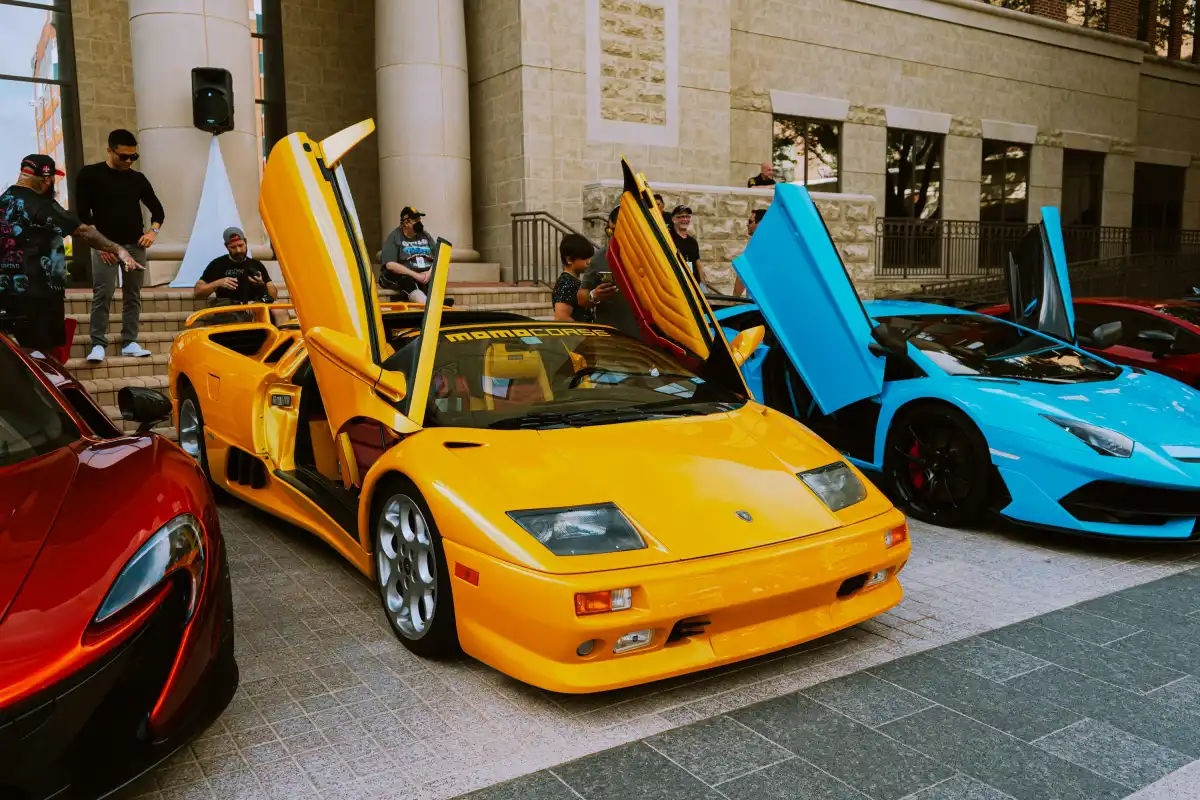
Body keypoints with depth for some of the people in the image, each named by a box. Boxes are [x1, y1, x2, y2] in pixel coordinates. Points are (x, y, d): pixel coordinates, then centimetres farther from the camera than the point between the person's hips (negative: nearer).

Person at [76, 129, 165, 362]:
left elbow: (157, 208, 17)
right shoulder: (90, 175, 0)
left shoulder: (138, 179, 10)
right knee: (102, 295, -9)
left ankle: (130, 343, 8)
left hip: (136, 245, 3)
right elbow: (83, 213, -3)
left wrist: (153, 230, -2)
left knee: (133, 295, 4)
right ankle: (98, 344, -6)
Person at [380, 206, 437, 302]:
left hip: (425, 274, 5)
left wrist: (430, 272, -12)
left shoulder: (425, 235, 18)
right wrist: (416, 275, -17)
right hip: (402, 276, -5)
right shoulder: (394, 237, 3)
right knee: (408, 281, -38)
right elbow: (390, 265, -11)